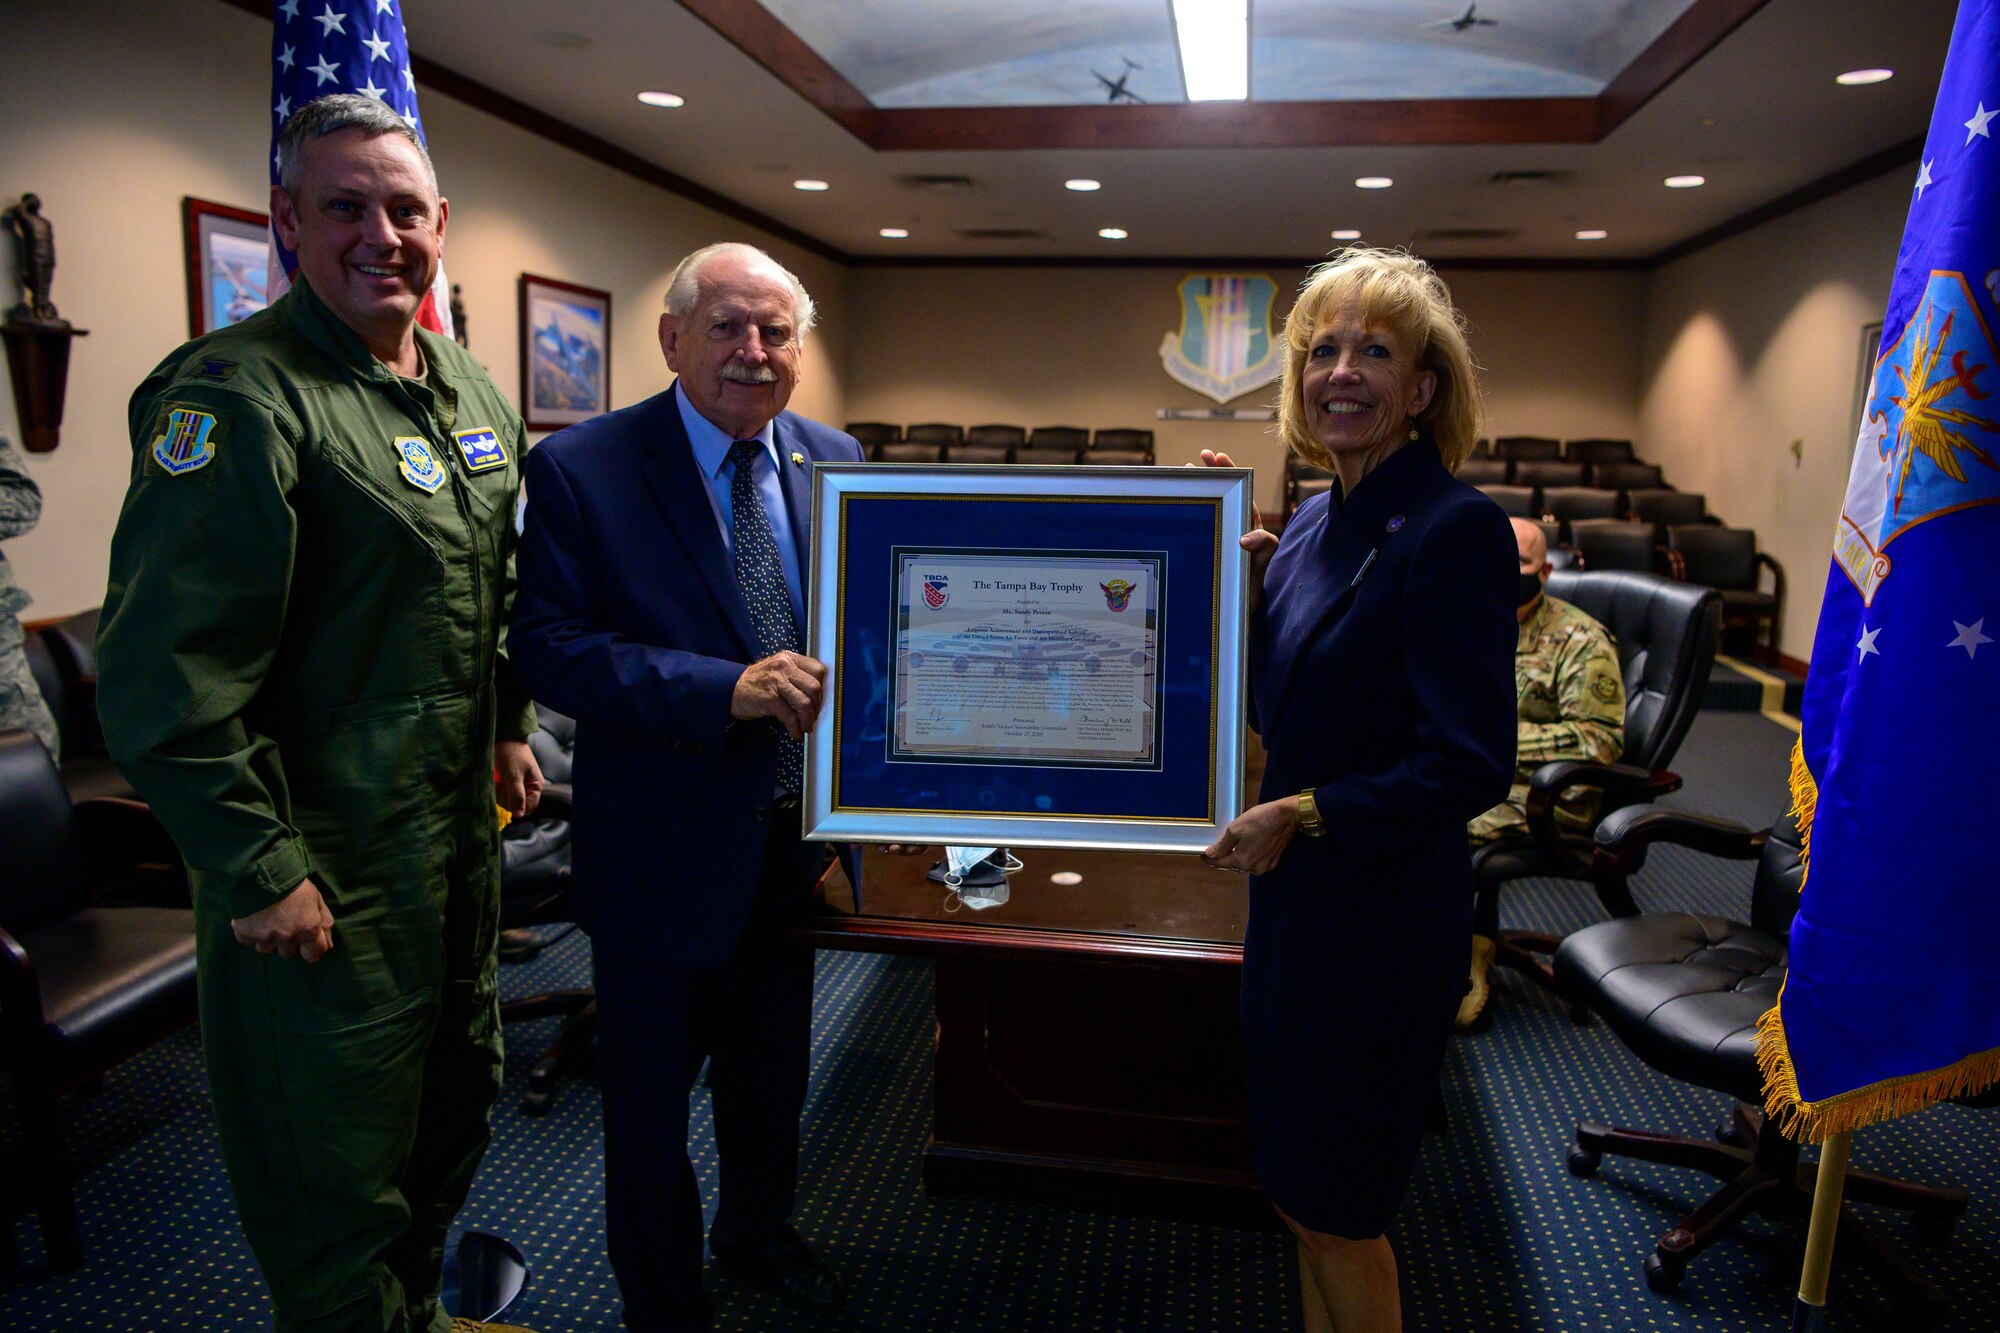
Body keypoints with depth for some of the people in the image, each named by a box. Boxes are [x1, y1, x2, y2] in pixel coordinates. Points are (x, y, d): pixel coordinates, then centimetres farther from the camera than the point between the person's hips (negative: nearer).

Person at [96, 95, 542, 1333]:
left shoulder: (475, 392, 8)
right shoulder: (236, 396, -18)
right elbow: (170, 674, -22)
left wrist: (509, 726, 16)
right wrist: (262, 871, -20)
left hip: (459, 829, 8)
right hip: (323, 870, -8)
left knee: (459, 1100, 24)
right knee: (339, 1177, 9)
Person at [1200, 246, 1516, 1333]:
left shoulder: (1454, 528, -19)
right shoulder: (1313, 521, 6)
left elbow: (1471, 765, -22)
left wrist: (1301, 815, -18)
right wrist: (1240, 576, -1)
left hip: (1382, 916, -8)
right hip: (1297, 898, 8)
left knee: (1334, 1204, 11)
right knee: (1300, 1187, 22)